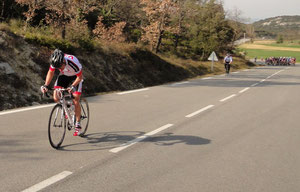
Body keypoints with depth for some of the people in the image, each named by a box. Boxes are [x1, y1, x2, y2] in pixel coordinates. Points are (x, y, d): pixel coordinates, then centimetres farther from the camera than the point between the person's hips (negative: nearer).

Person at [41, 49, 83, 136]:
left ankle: (78, 125, 0)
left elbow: (79, 77, -23)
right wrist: (46, 85, -21)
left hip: (76, 77, -4)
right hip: (64, 76, 4)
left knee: (75, 101, -12)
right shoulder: (55, 61, -25)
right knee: (56, 98, -15)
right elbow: (50, 72, -8)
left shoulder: (73, 62, -36)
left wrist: (73, 86, -38)